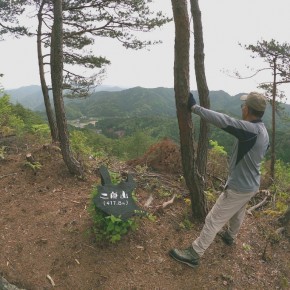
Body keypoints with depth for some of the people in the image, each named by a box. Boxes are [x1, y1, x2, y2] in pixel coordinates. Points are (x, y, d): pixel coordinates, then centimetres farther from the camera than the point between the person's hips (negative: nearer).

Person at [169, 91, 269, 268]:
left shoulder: (251, 130, -29)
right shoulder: (264, 132, 1)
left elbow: (224, 121, -39)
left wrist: (194, 107, -34)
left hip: (239, 188, -9)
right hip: (252, 185, 9)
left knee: (213, 220, 0)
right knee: (238, 213, 31)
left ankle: (194, 255, 12)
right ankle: (230, 236, 57)